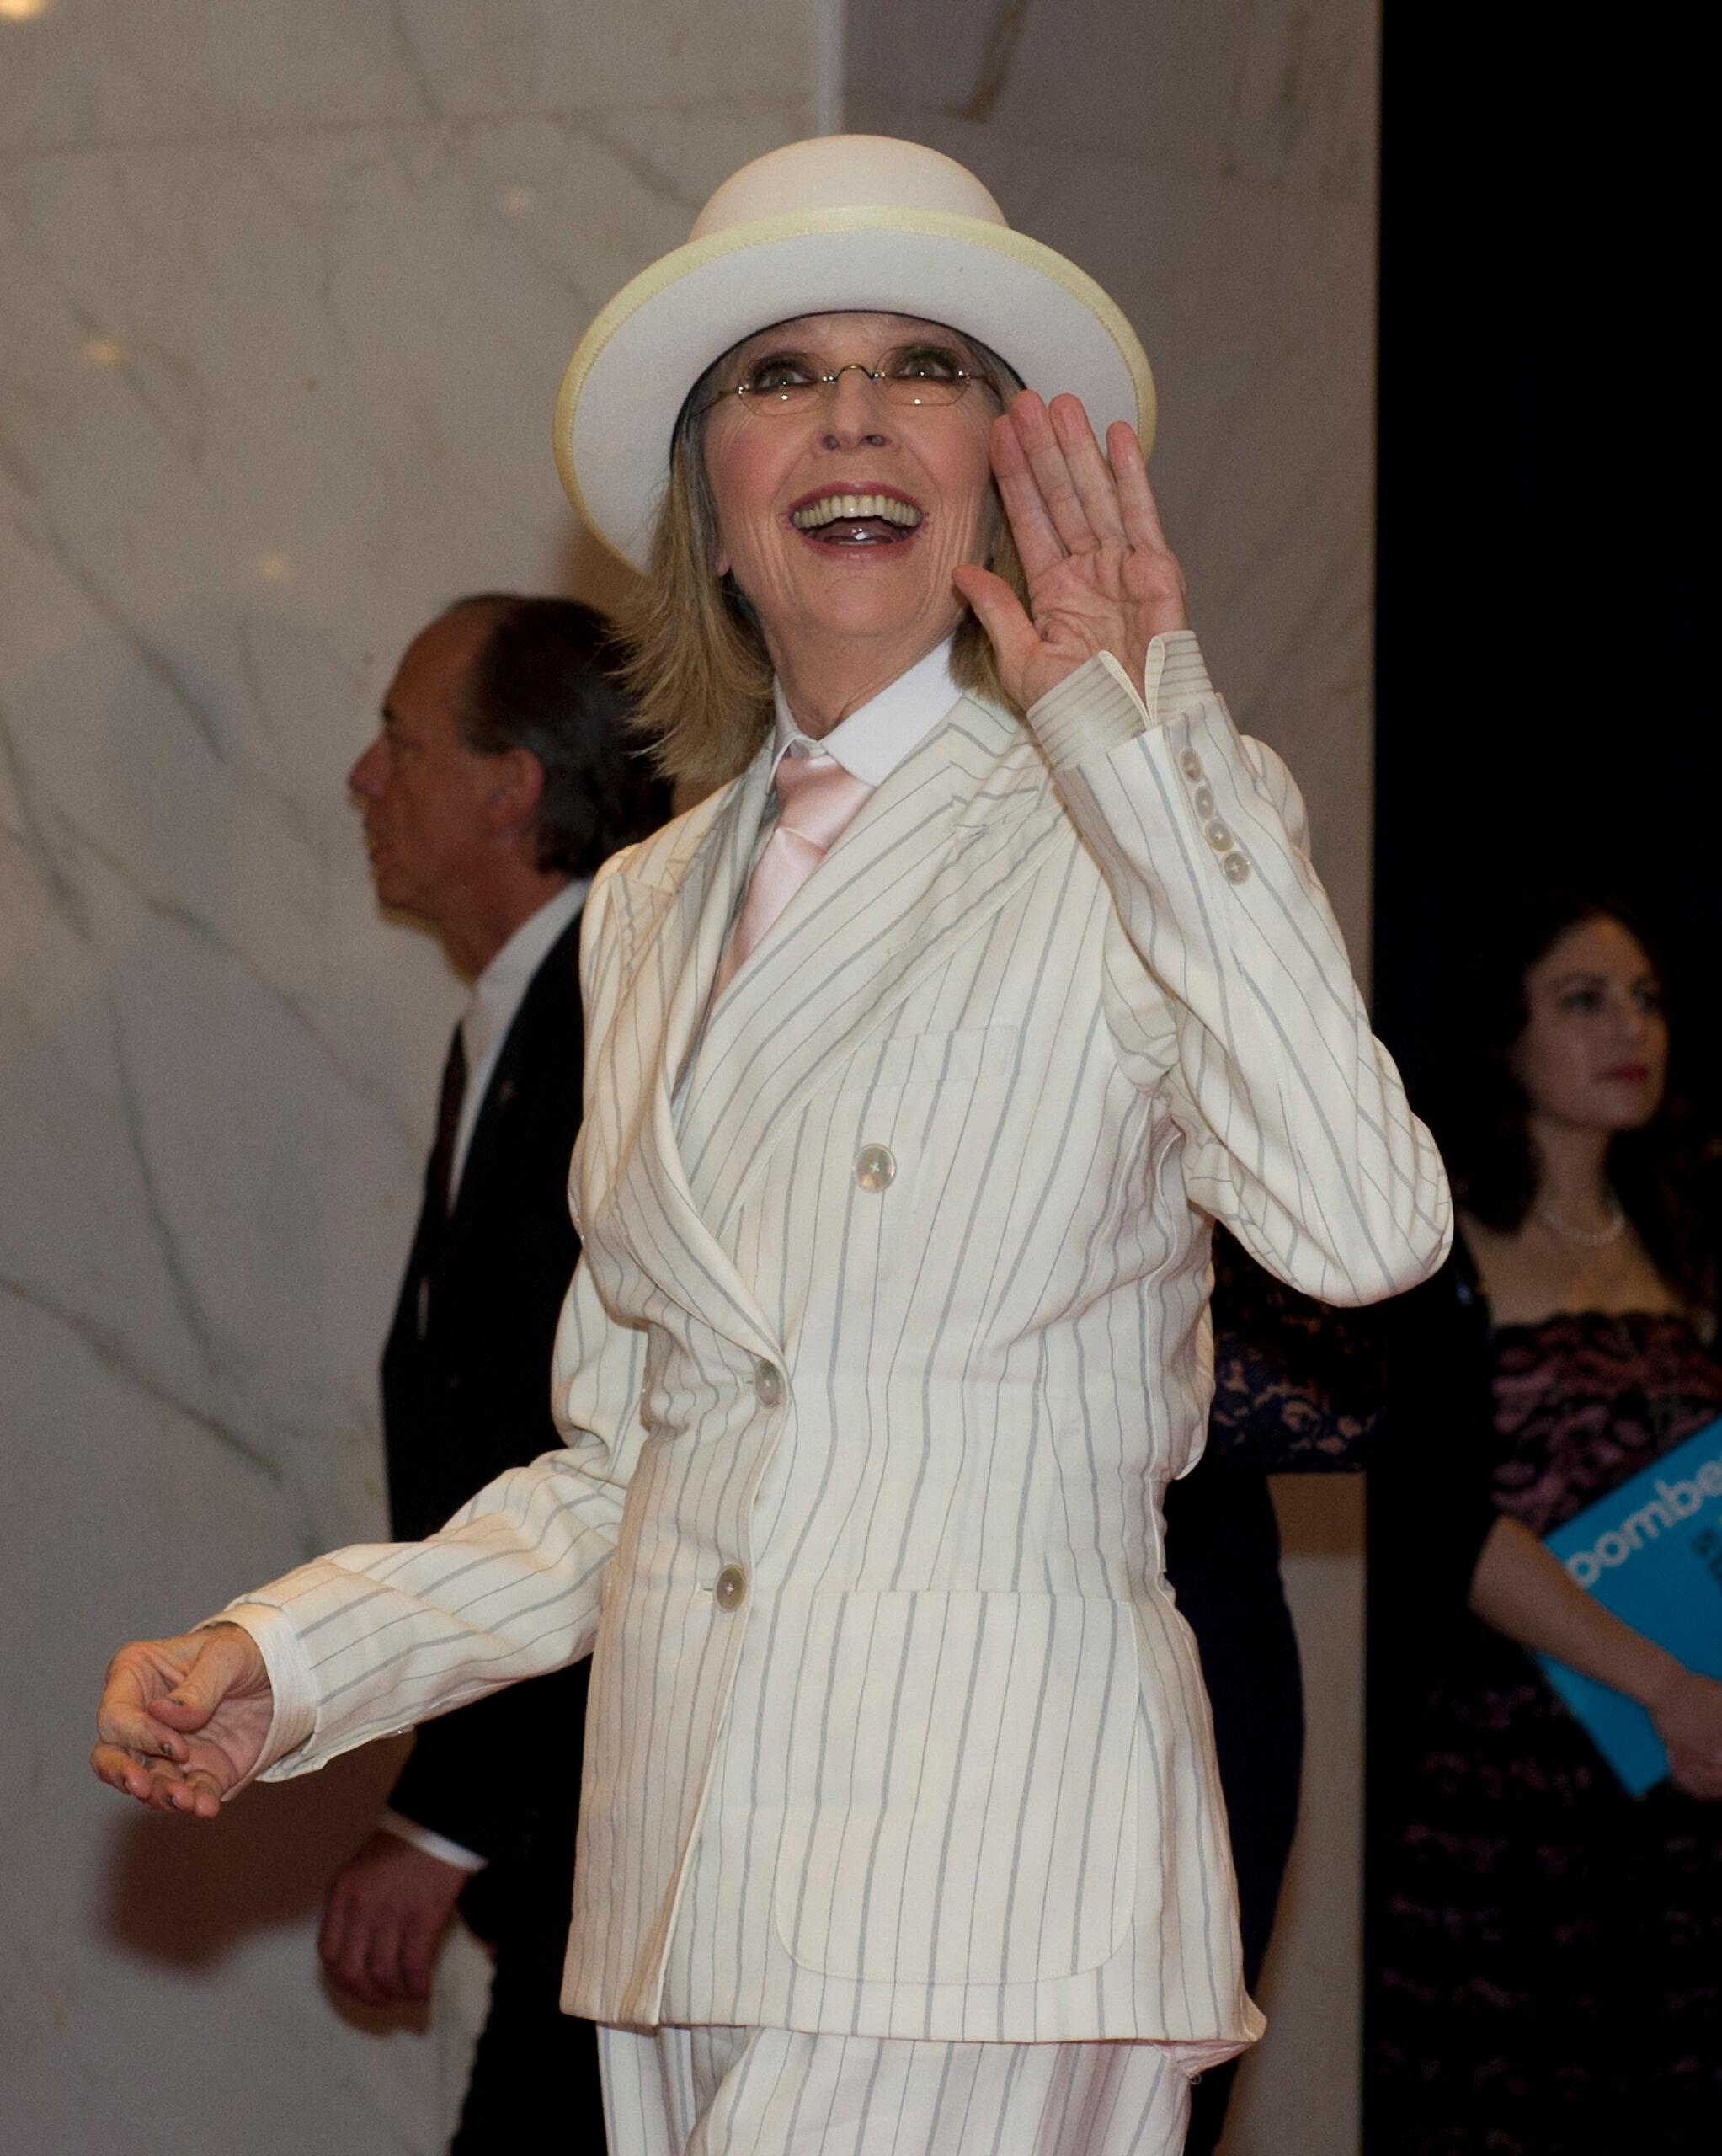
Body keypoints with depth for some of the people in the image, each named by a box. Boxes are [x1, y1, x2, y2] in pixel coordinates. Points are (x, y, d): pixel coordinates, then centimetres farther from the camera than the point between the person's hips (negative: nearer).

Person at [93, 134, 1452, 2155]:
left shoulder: (1155, 832, -1)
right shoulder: (648, 911, 16)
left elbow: (1360, 1227, -20)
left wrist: (1139, 739, -14)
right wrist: (282, 1666, 6)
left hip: (987, 1883, -5)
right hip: (676, 1893, 5)